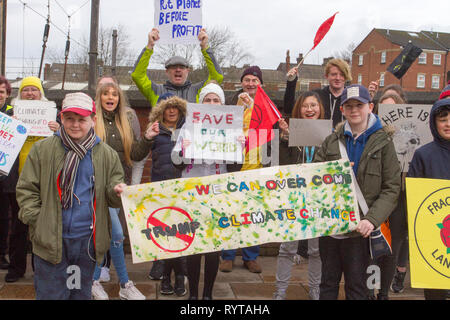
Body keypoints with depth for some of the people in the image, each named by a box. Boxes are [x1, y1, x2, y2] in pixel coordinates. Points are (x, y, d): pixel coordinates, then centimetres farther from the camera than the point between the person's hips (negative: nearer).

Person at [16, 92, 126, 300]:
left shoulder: (106, 154, 5)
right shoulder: (42, 149, 0)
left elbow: (111, 196, 8)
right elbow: (26, 189, 3)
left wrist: (117, 192, -16)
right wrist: (37, 221, -7)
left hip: (88, 241, 2)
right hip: (50, 241, -2)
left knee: (82, 293, 17)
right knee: (50, 293, 5)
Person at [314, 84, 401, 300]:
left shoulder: (383, 142, -3)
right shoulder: (332, 141, 8)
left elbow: (391, 189, -8)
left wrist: (372, 220, -20)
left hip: (359, 228, -3)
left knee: (356, 287, 7)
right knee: (328, 283, 15)